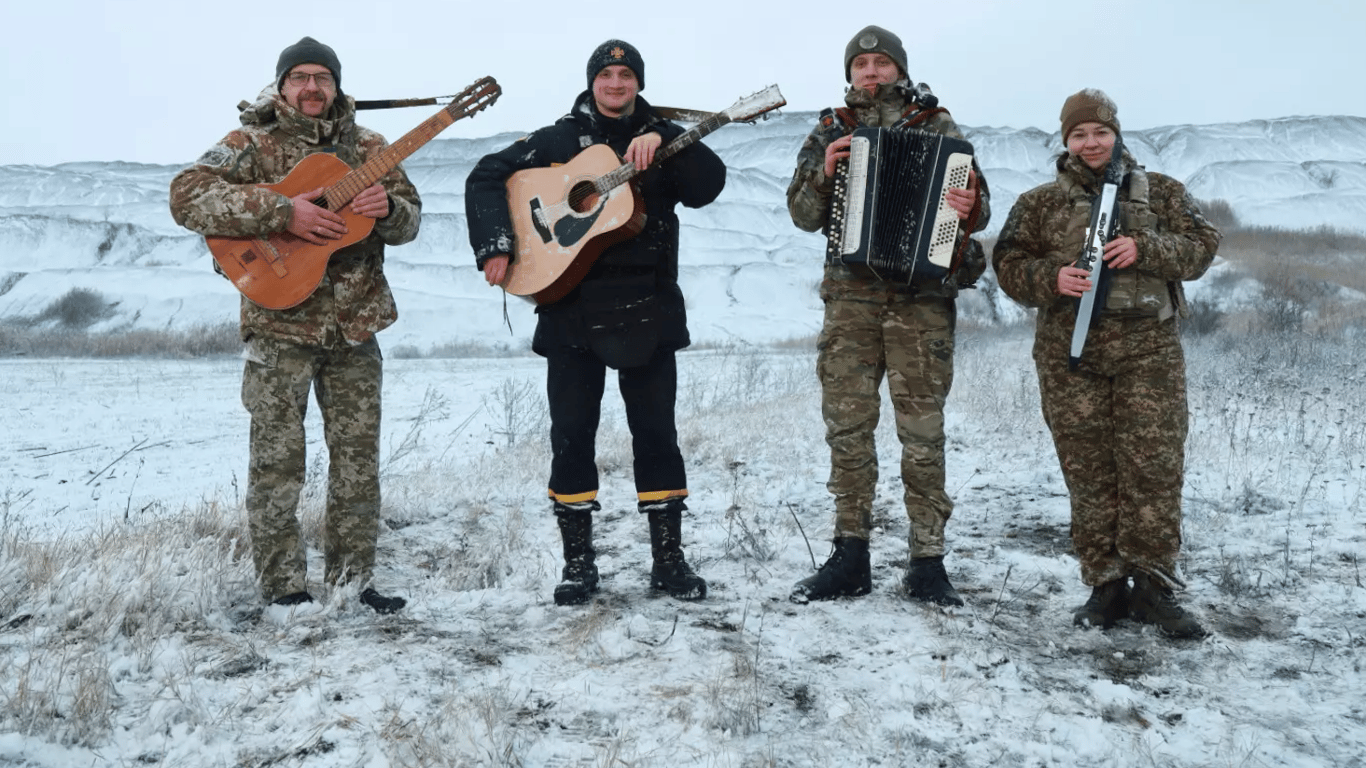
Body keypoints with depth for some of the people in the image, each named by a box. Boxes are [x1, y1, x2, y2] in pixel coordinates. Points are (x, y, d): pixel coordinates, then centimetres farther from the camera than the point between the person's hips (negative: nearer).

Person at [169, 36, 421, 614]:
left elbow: (408, 219, 11)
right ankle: (283, 589, 11)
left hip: (355, 323, 4)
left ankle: (351, 578, 20)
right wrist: (282, 210, -25)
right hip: (281, 323, -4)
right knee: (278, 463, 0)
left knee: (359, 457, 8)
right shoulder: (253, 143, -2)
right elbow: (187, 197, -16)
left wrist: (388, 208, -14)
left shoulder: (366, 146, 11)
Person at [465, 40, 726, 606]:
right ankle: (577, 563, 14)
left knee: (656, 432, 3)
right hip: (572, 309, 0)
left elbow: (707, 188, -8)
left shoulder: (663, 139, 8)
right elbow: (486, 177, 2)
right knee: (571, 434, 2)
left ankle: (668, 560, 14)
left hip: (647, 310, 0)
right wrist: (494, 245, -10)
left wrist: (662, 143, -20)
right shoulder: (559, 140, 7)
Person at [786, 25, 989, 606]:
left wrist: (970, 207, -20)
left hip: (922, 296, -2)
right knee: (846, 424, 2)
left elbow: (977, 205, 4)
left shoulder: (937, 126, 8)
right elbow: (803, 215, 9)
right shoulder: (829, 132, 14)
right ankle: (850, 557, 10)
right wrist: (824, 172, -10)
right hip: (850, 294, 2)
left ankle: (927, 563, 4)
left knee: (922, 429, -3)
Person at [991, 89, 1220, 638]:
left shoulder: (1161, 192, 14)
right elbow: (1008, 264, 8)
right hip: (1069, 353, 0)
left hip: (1149, 349, 0)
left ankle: (1153, 585, 4)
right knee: (1089, 473, 1)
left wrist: (1145, 249, -11)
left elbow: (1201, 246, 7)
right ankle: (1105, 585, 10)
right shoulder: (1039, 203, 13)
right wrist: (1051, 278, -12)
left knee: (1154, 465, -5)